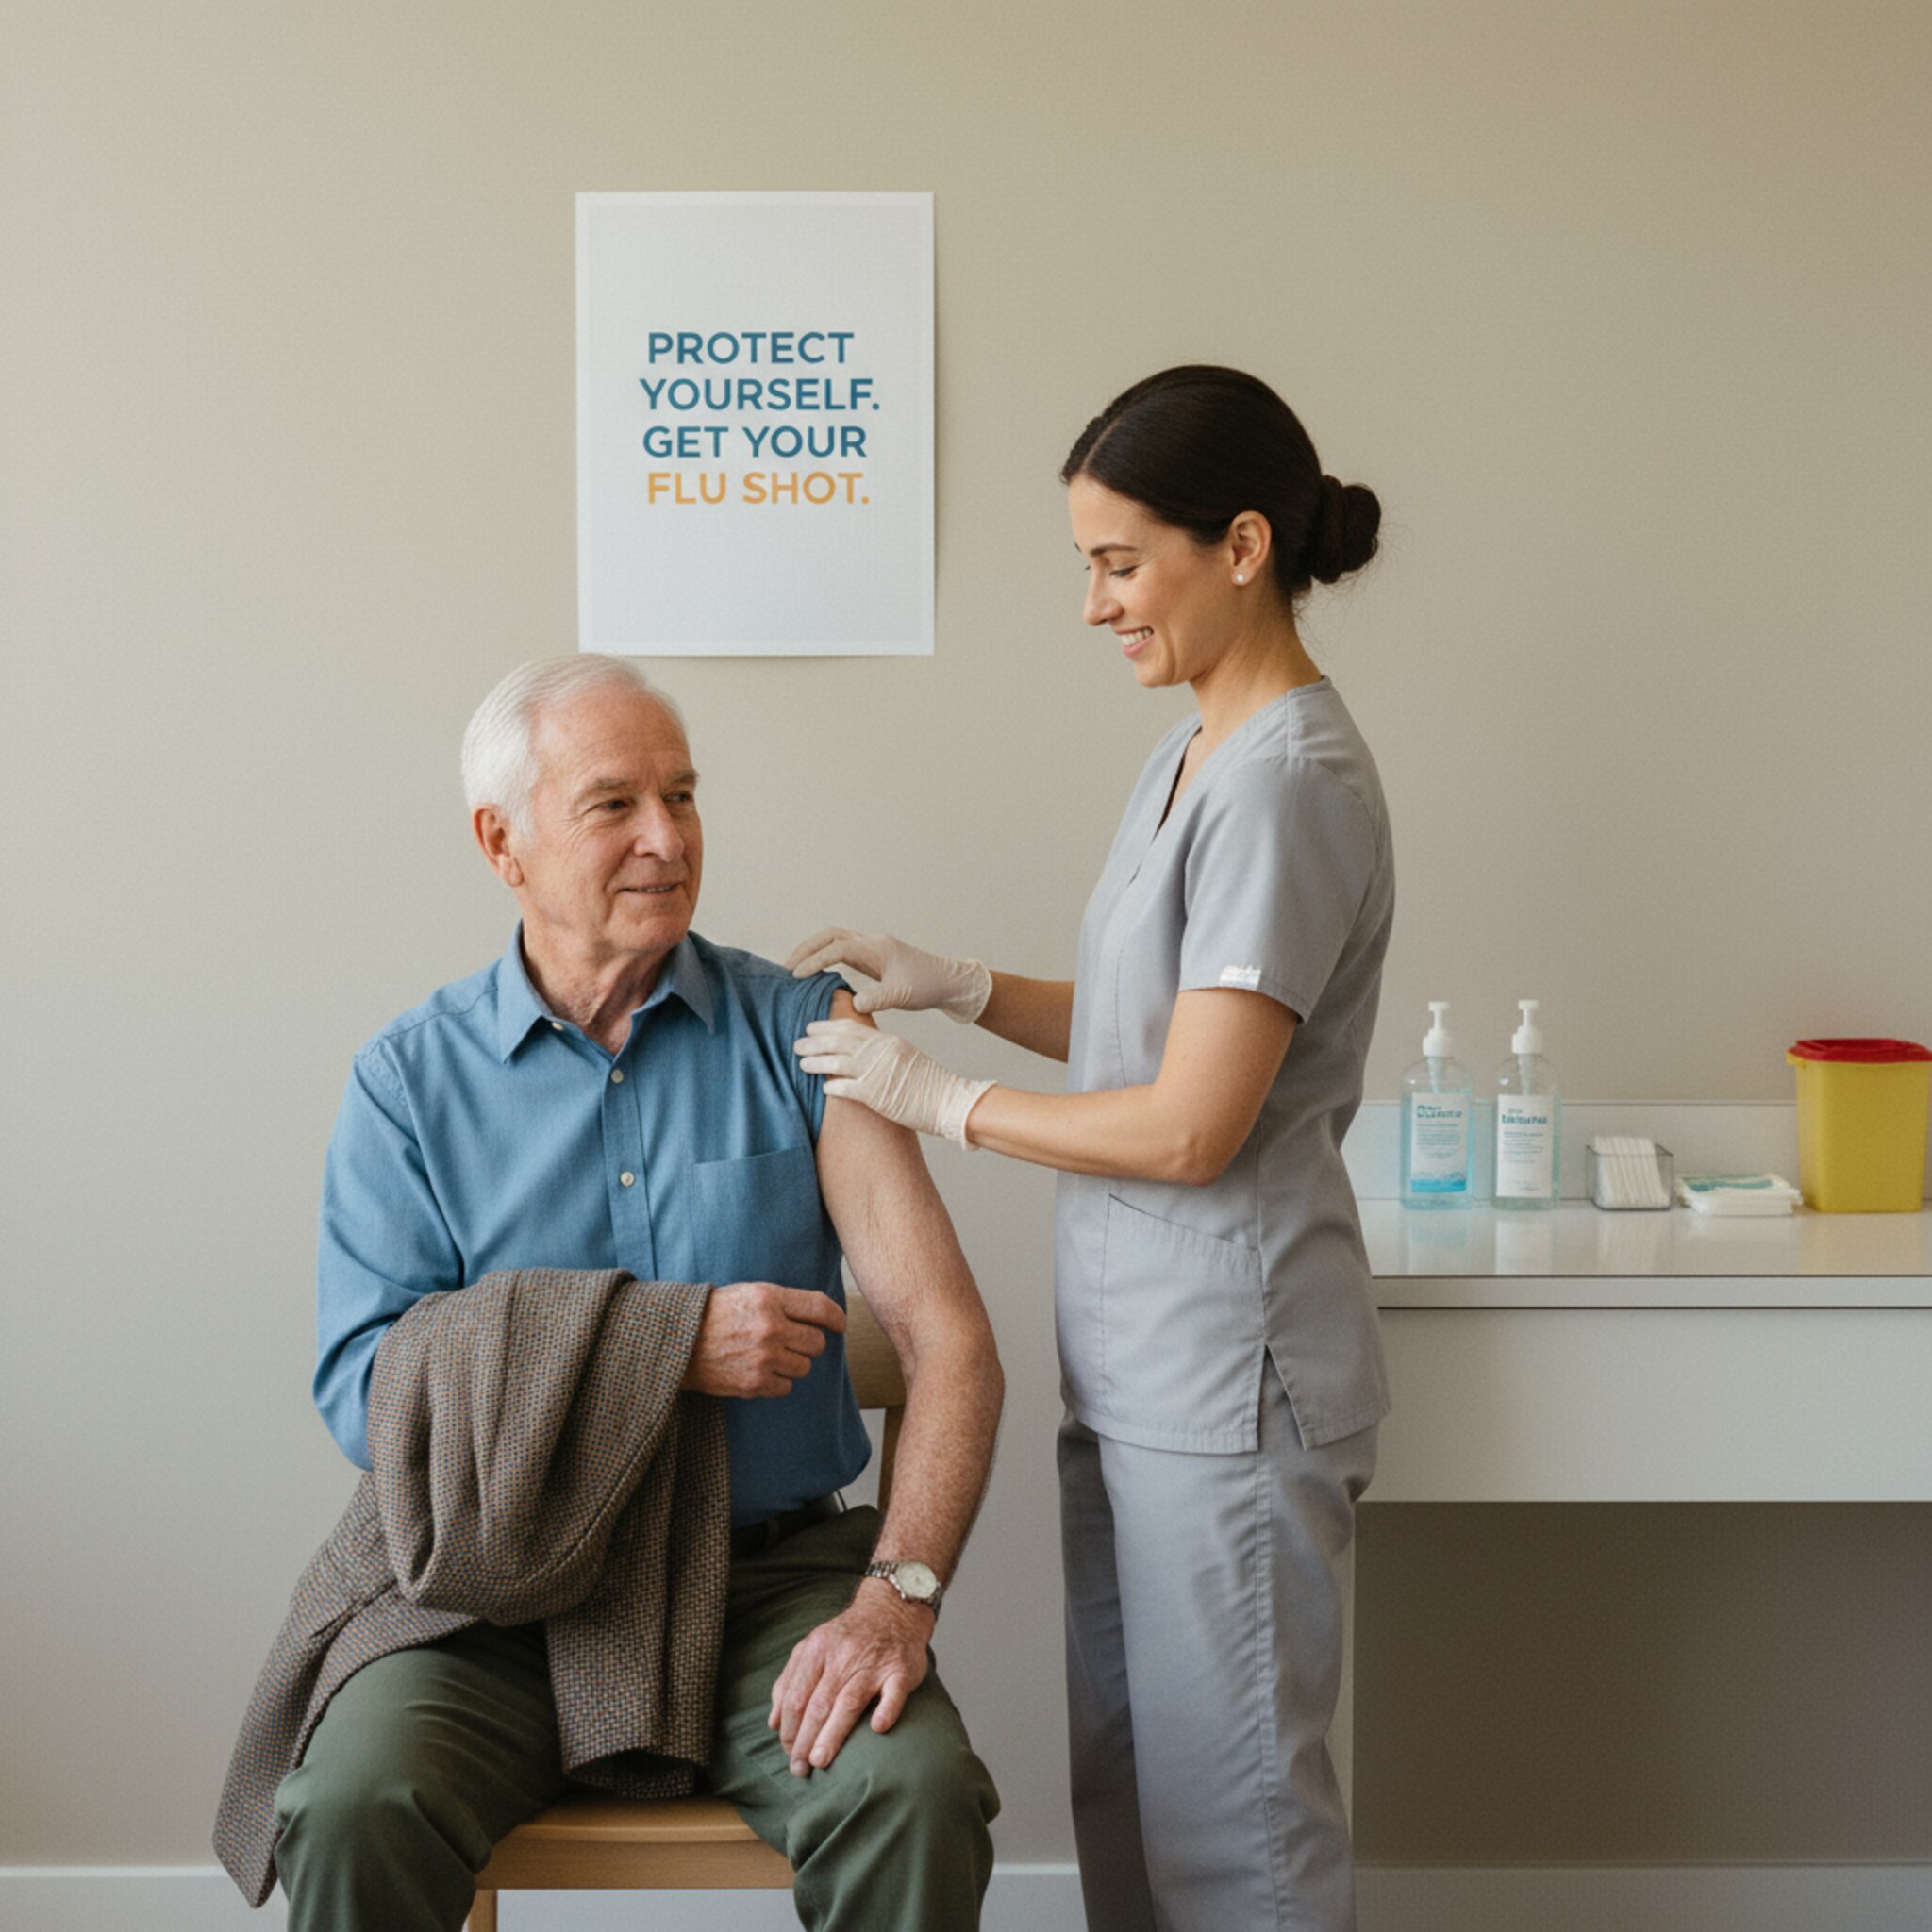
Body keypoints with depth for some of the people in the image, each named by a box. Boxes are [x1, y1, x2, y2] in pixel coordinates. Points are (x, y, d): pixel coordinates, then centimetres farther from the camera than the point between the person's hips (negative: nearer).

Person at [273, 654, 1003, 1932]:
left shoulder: (801, 1033, 3)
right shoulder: (410, 1081, 4)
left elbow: (946, 1336, -4)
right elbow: (366, 1394, -6)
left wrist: (898, 1596, -20)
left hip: (776, 1566, 0)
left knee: (916, 1797, -28)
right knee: (354, 1813, -28)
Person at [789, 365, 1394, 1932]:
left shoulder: (1288, 784, -18)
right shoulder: (1197, 757, 12)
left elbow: (1190, 1127, -21)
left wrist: (938, 1098, -10)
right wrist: (962, 986, 6)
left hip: (1228, 1385, -9)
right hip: (1135, 1368, 9)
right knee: (1121, 1789, 17)